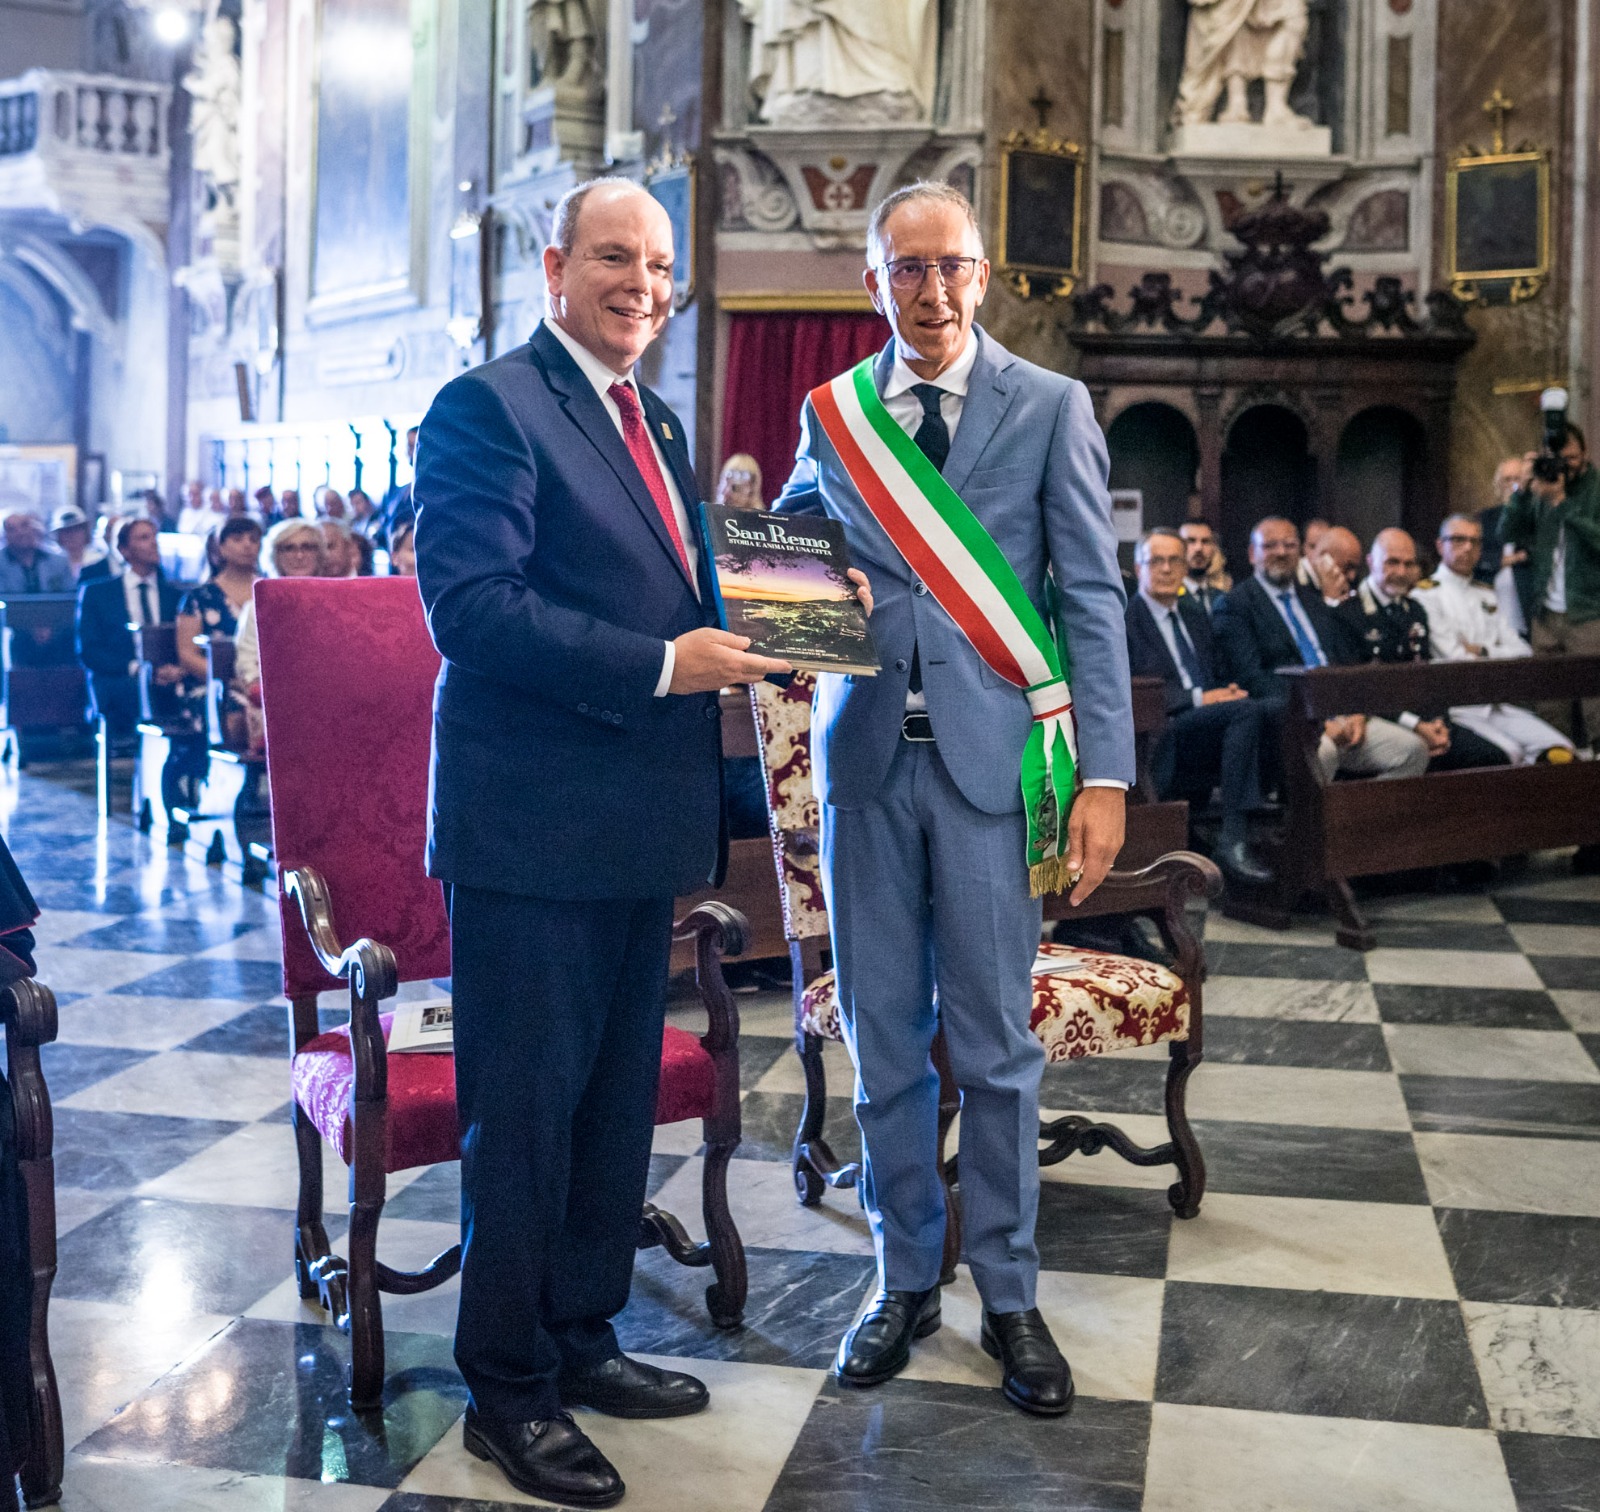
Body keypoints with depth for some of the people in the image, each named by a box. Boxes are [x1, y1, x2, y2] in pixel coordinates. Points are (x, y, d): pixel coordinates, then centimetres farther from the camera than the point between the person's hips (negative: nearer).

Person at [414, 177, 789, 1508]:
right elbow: (470, 605, -20)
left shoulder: (658, 426, 18)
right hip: (534, 829, -9)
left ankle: (581, 1336, 35)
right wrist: (661, 664, -22)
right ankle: (508, 1389, 17)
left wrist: (750, 633, 1)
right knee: (525, 1109, 2)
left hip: (641, 823, 9)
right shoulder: (489, 408, -10)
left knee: (618, 1100, 18)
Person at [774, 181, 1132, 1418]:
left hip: (993, 757, -2)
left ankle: (1009, 1295, 20)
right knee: (883, 1042, 10)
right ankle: (906, 1279, 26)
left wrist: (1104, 774, -9)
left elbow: (1095, 598, -2)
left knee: (995, 1046, 4)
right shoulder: (833, 414, 9)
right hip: (867, 757, 3)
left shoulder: (1051, 409, 2)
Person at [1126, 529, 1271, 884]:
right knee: (1250, 710, -31)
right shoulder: (1124, 618, 3)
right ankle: (1232, 840, -34)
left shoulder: (1194, 613, 26)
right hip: (1161, 739, -7)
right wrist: (1199, 699, -15)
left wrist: (1228, 691, 3)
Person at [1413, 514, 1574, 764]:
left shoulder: (1486, 595, 23)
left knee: (1559, 751, -18)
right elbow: (1454, 658, -8)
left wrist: (1484, 650, -4)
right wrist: (1499, 657, 6)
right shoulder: (1426, 594, 1)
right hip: (1457, 708, -6)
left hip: (1497, 705, 6)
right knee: (1508, 753, -32)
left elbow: (1523, 650, 15)